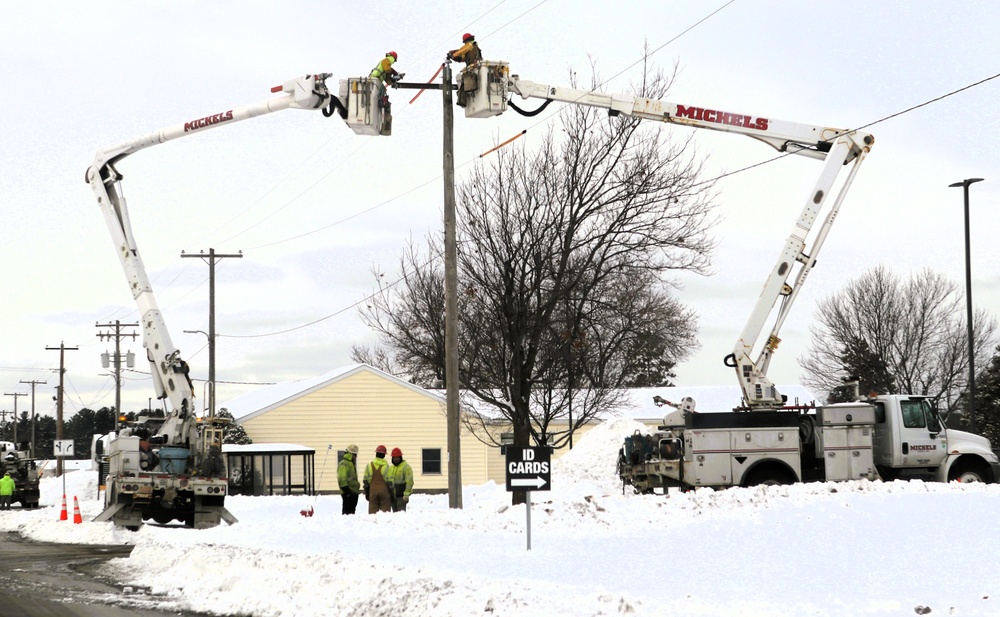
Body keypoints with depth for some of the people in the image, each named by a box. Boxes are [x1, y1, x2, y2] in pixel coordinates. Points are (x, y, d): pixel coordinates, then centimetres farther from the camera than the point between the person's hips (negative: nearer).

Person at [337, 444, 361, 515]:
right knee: (347, 510, -12)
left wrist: (357, 485, 25)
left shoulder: (352, 464, 21)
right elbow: (342, 479, -21)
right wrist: (346, 490, -24)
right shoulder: (344, 464, -12)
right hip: (348, 493, -10)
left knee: (352, 510, 13)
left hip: (353, 492, 10)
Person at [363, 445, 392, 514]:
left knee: (372, 512, 4)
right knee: (385, 512, 0)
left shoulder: (369, 465, 2)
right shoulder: (386, 466, -6)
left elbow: (366, 481, 5)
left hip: (373, 491, 2)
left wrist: (366, 493, 14)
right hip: (384, 491, -2)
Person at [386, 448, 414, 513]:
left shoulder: (406, 467, -7)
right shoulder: (390, 468, 16)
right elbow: (387, 480, 22)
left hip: (401, 496, -7)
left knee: (401, 512, -14)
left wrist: (406, 494, -21)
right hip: (393, 496, 7)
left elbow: (409, 482, -14)